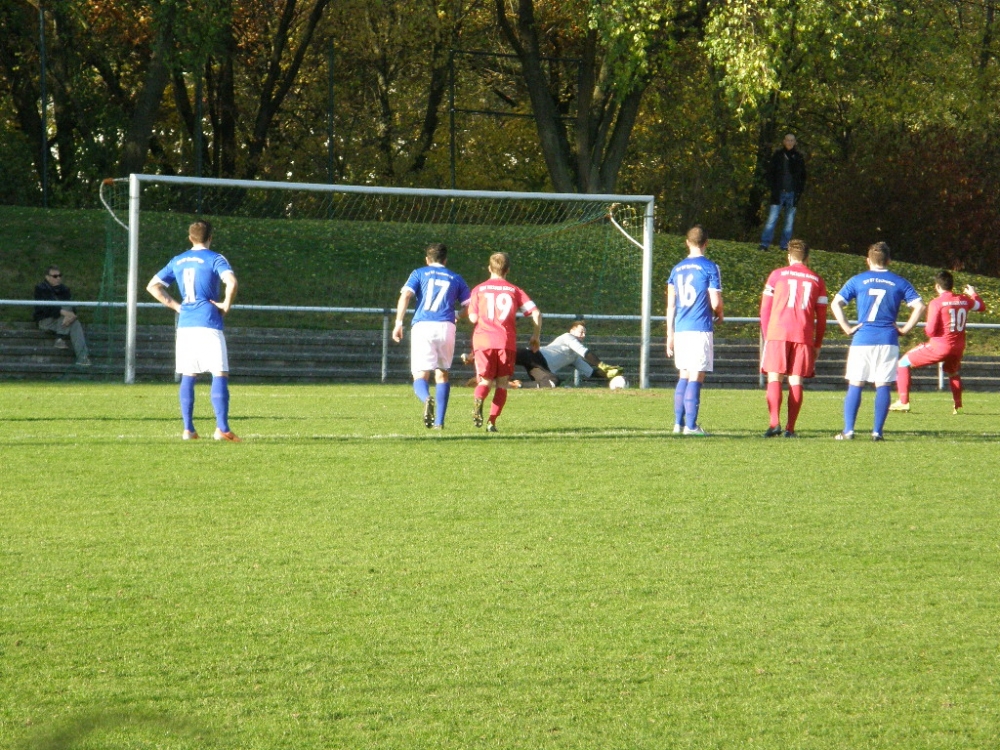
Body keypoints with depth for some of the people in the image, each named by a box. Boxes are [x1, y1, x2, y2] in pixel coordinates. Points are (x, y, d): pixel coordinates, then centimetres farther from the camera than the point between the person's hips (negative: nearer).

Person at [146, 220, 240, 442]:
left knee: (188, 376, 10)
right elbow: (231, 282, -21)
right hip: (209, 323, -5)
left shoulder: (177, 261, 14)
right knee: (220, 374, -5)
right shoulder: (214, 259, -3)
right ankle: (222, 428, -16)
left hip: (185, 324, 5)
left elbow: (152, 286, 16)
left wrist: (175, 305, 13)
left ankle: (188, 429, 7)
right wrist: (226, 305, -7)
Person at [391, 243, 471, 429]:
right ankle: (439, 421, 10)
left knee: (420, 377, -2)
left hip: (422, 326, -2)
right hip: (446, 327, 2)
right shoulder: (455, 279, 19)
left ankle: (427, 399, -36)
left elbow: (405, 295, -2)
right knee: (442, 374, 18)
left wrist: (398, 323, -6)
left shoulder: (419, 273, 14)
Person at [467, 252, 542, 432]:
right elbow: (536, 312, 2)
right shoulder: (514, 291, 9)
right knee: (502, 383, 8)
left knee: (485, 381, 6)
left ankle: (478, 399, -29)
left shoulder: (479, 290, 8)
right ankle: (492, 421, -6)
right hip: (506, 341, 0)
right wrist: (536, 336, 14)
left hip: (483, 341, 0)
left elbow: (473, 318, 3)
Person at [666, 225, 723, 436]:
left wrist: (670, 335, 15)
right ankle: (691, 426, -6)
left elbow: (670, 305, 11)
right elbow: (715, 302, -9)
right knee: (696, 378, -4)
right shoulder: (710, 268, -5)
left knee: (683, 377, 15)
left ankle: (678, 423, 15)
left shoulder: (677, 269, 11)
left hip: (680, 330, 5)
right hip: (701, 330, -5)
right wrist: (719, 314, 14)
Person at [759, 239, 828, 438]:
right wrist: (817, 344, 16)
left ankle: (775, 423, -17)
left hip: (778, 333, -1)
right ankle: (790, 428, -1)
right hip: (804, 336, 1)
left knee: (774, 378, -1)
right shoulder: (817, 280, 12)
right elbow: (821, 317, 11)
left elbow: (765, 309, 7)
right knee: (796, 381, 4)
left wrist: (766, 335, 15)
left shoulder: (777, 275, 8)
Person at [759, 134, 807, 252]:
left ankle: (785, 245, 9)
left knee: (789, 221, 3)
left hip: (792, 193, 2)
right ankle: (765, 244, -6)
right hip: (779, 192, -2)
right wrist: (772, 188, -5)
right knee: (772, 219, -7)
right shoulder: (777, 155, 3)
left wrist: (799, 191, 2)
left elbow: (803, 176, 12)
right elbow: (770, 172, 5)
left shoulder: (799, 157, 7)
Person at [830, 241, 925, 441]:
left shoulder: (857, 280, 5)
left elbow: (836, 303, -3)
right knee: (883, 386, 3)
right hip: (888, 341, 1)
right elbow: (919, 306, 1)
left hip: (862, 340, -1)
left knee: (855, 385, 4)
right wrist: (905, 329, 4)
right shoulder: (899, 282, 7)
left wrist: (847, 328, -1)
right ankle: (877, 431, -1)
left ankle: (848, 430, -1)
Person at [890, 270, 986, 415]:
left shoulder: (936, 303, -13)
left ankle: (903, 402, 1)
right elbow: (981, 306, 24)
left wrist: (926, 330, 8)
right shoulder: (964, 300, 3)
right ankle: (958, 405, 35)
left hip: (939, 346, -6)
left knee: (903, 363, 8)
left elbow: (931, 331, -16)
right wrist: (973, 294, 42)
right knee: (953, 372, 37)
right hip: (958, 348, 6)